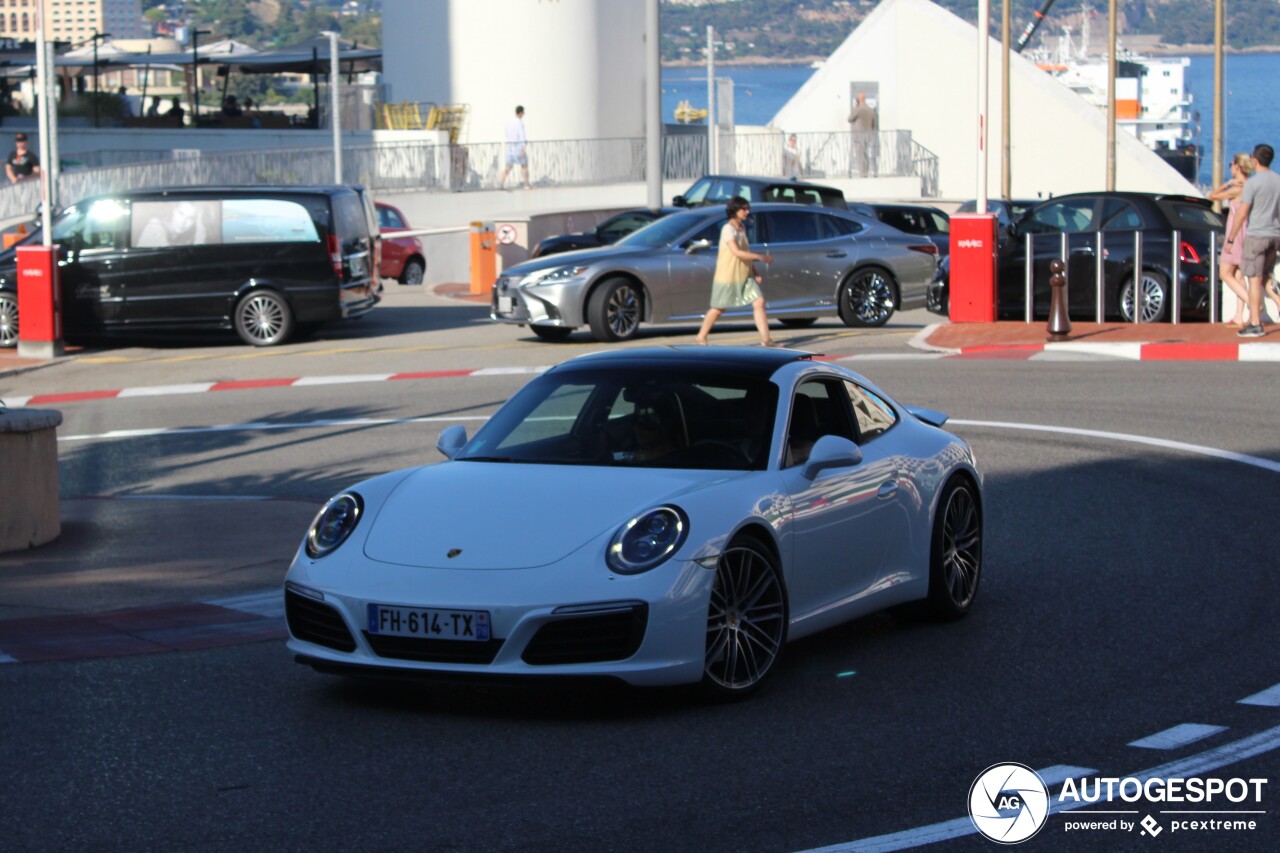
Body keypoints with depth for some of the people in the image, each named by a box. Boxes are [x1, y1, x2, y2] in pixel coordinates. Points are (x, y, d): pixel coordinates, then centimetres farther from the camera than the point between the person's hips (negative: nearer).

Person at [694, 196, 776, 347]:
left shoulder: (742, 227, 9)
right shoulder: (728, 229, -17)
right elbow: (737, 252, -28)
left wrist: (754, 271, 10)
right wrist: (761, 257, -27)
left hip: (745, 276, 7)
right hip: (728, 276, -7)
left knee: (759, 302, -7)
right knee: (719, 308, 5)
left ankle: (765, 339, -8)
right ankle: (701, 337, 21)